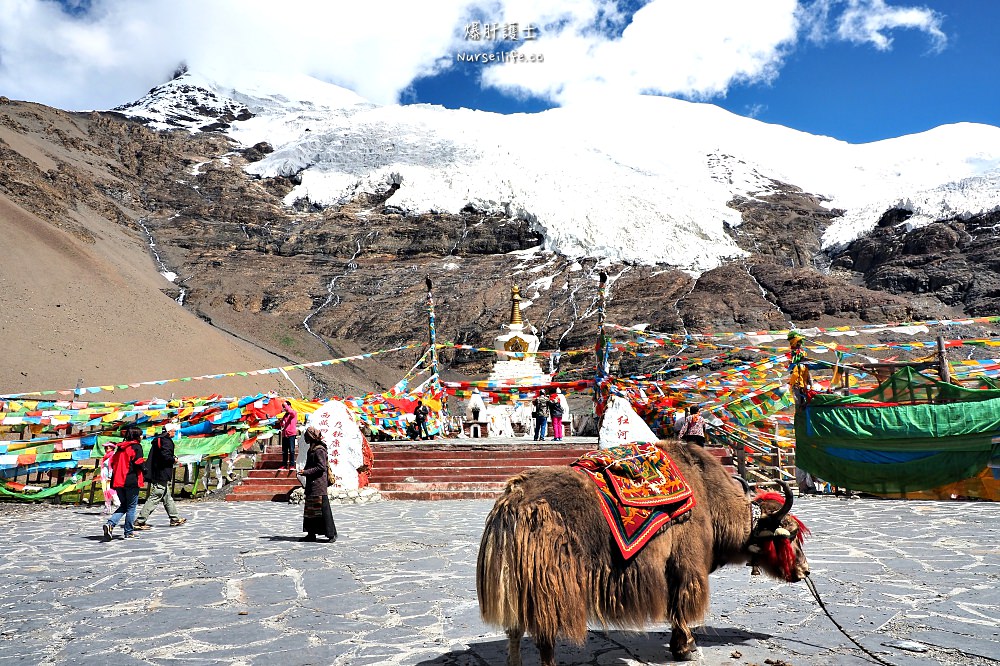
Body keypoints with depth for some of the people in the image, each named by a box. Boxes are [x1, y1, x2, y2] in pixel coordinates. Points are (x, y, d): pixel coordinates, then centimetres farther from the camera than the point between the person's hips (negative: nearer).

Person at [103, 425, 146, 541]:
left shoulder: (120, 447, 13)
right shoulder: (136, 447, -7)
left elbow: (113, 463, 14)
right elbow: (139, 463, -13)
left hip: (118, 481, 6)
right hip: (131, 481, -6)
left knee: (124, 506, 16)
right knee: (131, 506, 4)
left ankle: (110, 524, -5)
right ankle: (129, 532, 7)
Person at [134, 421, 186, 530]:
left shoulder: (157, 439, 16)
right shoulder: (166, 441, -14)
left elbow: (157, 456, 18)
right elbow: (166, 456, -25)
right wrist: (174, 459, -7)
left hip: (155, 475, 11)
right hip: (161, 475, -11)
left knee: (167, 497, 17)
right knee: (154, 498, -7)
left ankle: (175, 519, 25)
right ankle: (140, 521, -7)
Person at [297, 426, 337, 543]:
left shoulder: (319, 450, -14)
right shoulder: (311, 449, 15)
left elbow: (321, 467, -18)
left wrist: (306, 472, -18)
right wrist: (304, 470, 6)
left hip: (319, 484, -10)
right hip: (311, 483, 10)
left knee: (323, 508, -7)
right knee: (310, 509, 12)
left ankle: (331, 534, -2)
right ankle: (311, 534, 19)